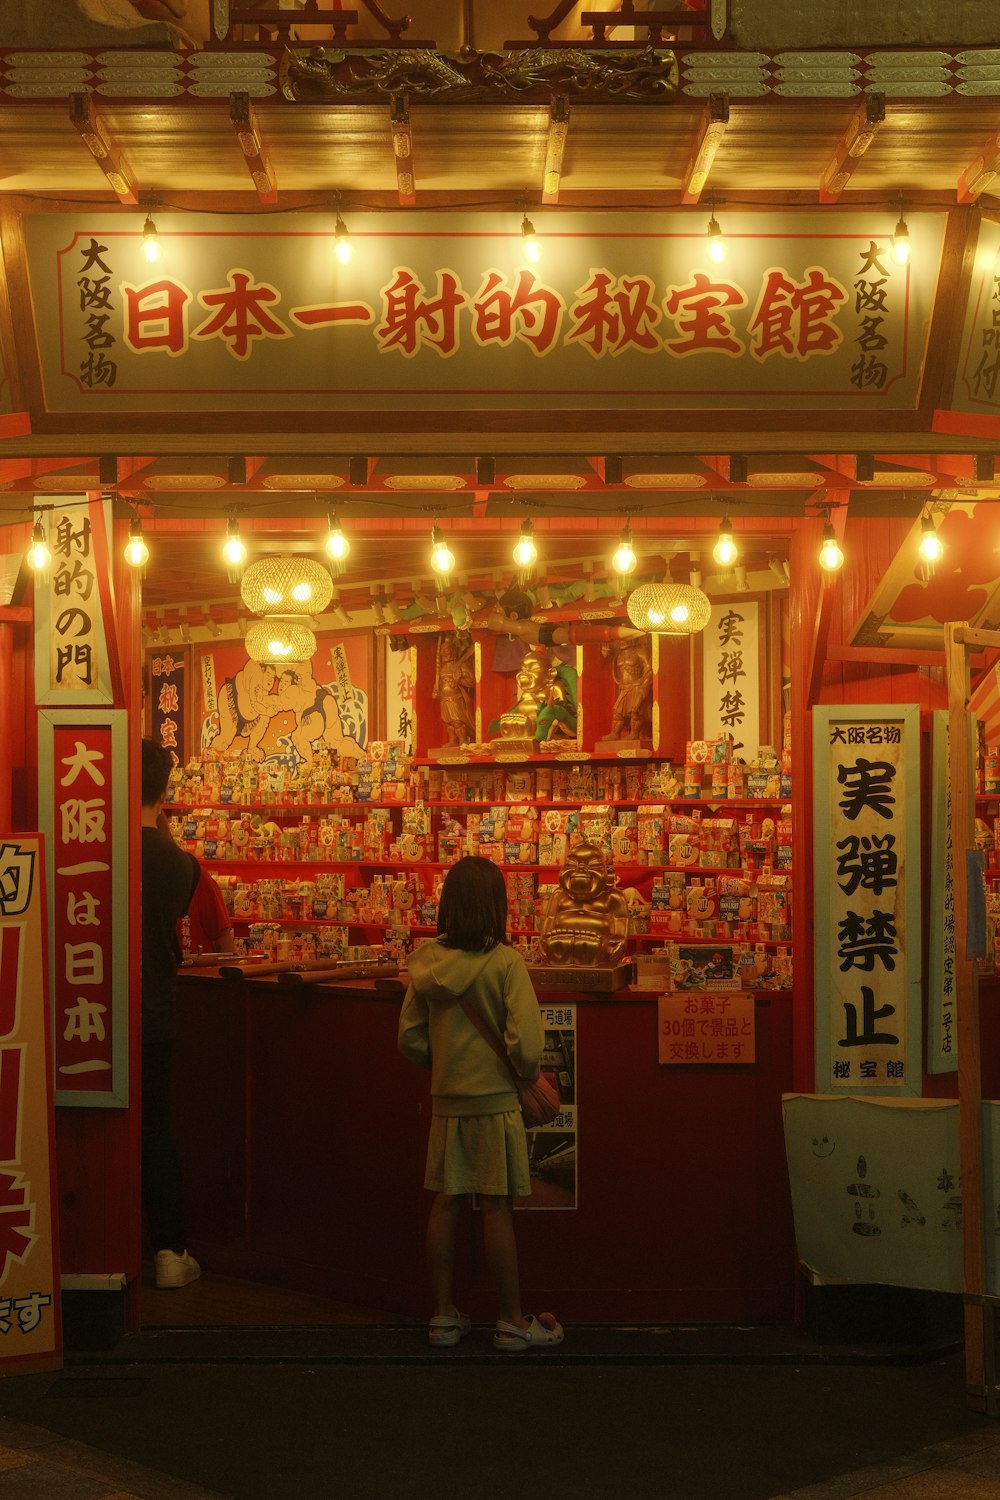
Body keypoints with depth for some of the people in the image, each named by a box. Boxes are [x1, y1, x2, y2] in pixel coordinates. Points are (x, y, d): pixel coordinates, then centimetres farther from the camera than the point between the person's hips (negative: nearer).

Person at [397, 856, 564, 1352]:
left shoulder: (428, 961, 0)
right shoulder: (505, 962, -15)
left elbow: (410, 1039, 4)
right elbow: (525, 1044, -20)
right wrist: (528, 1073, 0)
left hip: (446, 1101, 5)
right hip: (494, 1100, -5)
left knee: (446, 1203, 11)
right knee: (497, 1207, 2)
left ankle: (444, 1315, 18)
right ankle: (512, 1322, 10)